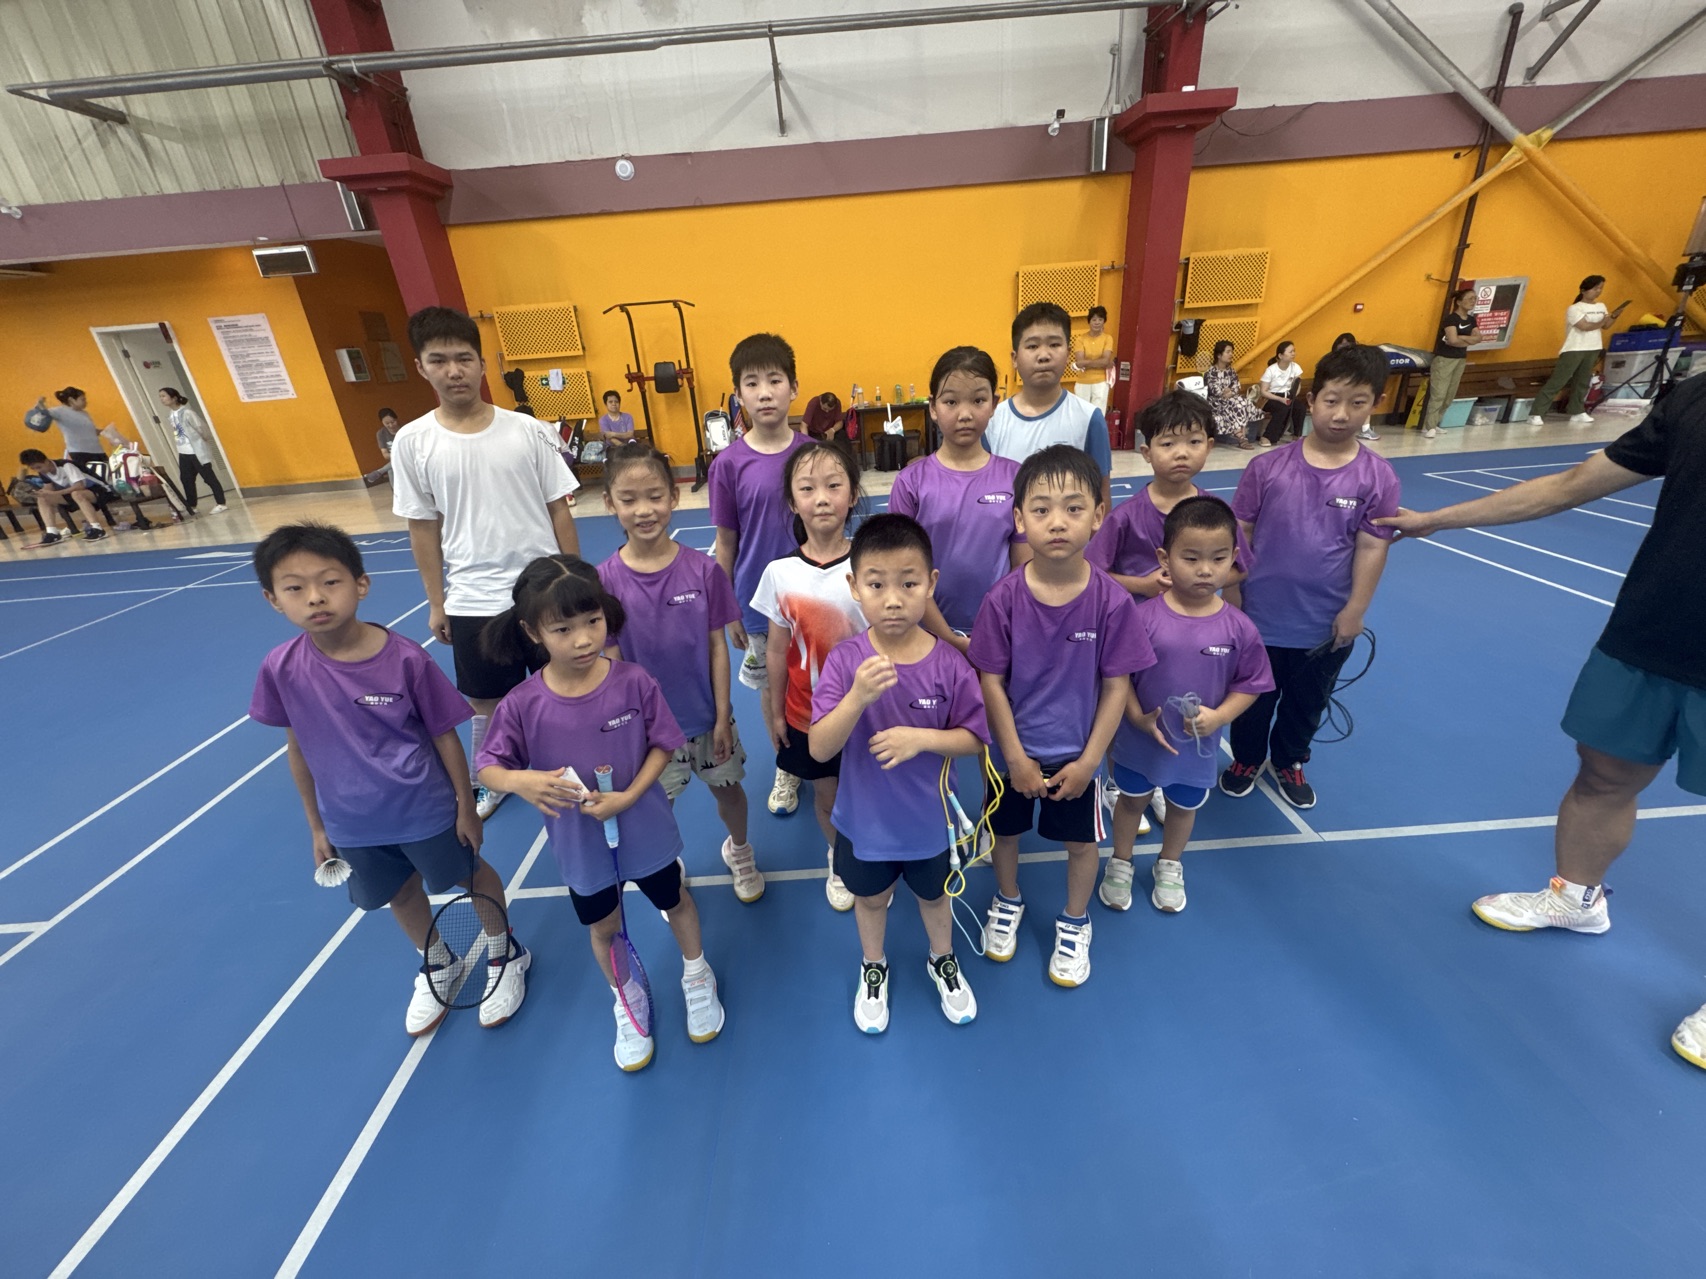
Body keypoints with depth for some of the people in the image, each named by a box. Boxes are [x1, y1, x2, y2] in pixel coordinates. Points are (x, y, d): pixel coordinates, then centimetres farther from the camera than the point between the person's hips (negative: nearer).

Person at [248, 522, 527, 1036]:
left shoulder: (406, 658, -24)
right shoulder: (281, 669, -15)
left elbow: (445, 735, -13)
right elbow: (299, 749, 0)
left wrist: (465, 803, -5)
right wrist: (316, 825, 8)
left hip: (426, 811, -3)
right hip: (351, 824, 4)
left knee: (472, 876, 19)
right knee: (401, 896, 26)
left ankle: (504, 954, 47)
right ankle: (436, 964, 55)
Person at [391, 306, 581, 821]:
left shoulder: (527, 430, -4)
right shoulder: (412, 442, -2)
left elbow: (559, 510, 0)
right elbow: (423, 529, 3)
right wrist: (435, 603, 5)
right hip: (472, 600, 1)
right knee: (487, 702, 15)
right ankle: (489, 783, 40)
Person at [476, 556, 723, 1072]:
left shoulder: (633, 682, -22)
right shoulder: (522, 704, -20)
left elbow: (663, 744, -11)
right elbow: (487, 767, -9)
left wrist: (628, 796, -23)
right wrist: (519, 781, -31)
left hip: (645, 830, 0)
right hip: (580, 846, 1)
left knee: (676, 902, 24)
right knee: (604, 929, 24)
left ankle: (697, 977, 55)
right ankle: (626, 1001, 55)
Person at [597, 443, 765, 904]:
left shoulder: (703, 569, -13)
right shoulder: (605, 580, -13)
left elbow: (717, 646, -7)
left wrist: (722, 716, -5)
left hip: (705, 715, 1)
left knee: (727, 785, 19)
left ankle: (739, 850, 50)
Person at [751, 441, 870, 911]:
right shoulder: (780, 572, -12)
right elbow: (778, 651, -3)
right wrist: (774, 712, 3)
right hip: (806, 713, 2)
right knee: (826, 797, 20)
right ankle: (839, 860, 51)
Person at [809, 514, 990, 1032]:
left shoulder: (949, 663, -21)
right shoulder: (844, 660, -22)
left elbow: (974, 737, -10)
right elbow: (819, 749, -25)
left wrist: (922, 738, -28)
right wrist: (857, 698, -42)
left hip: (928, 817, 0)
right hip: (864, 817, 0)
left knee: (933, 894, 28)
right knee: (870, 897, 27)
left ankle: (944, 960, 59)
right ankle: (873, 967, 57)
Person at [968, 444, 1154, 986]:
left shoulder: (1111, 600, -19)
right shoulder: (1004, 597, -20)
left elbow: (1116, 686, -11)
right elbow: (991, 681, -13)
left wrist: (1088, 762, -10)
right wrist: (1015, 756, -11)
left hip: (1077, 753, 0)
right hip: (1014, 750, 0)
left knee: (1081, 840, 19)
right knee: (1004, 830, 21)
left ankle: (1075, 923, 49)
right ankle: (1008, 902, 52)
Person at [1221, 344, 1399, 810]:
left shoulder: (1378, 478, -8)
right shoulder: (1268, 466, -10)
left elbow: (1372, 548, -5)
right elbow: (1240, 533, -5)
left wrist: (1354, 611, -7)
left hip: (1327, 623, 1)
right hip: (1261, 614, -1)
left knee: (1307, 703, 21)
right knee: (1254, 697, 17)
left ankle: (1288, 762, 46)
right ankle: (1247, 758, 42)